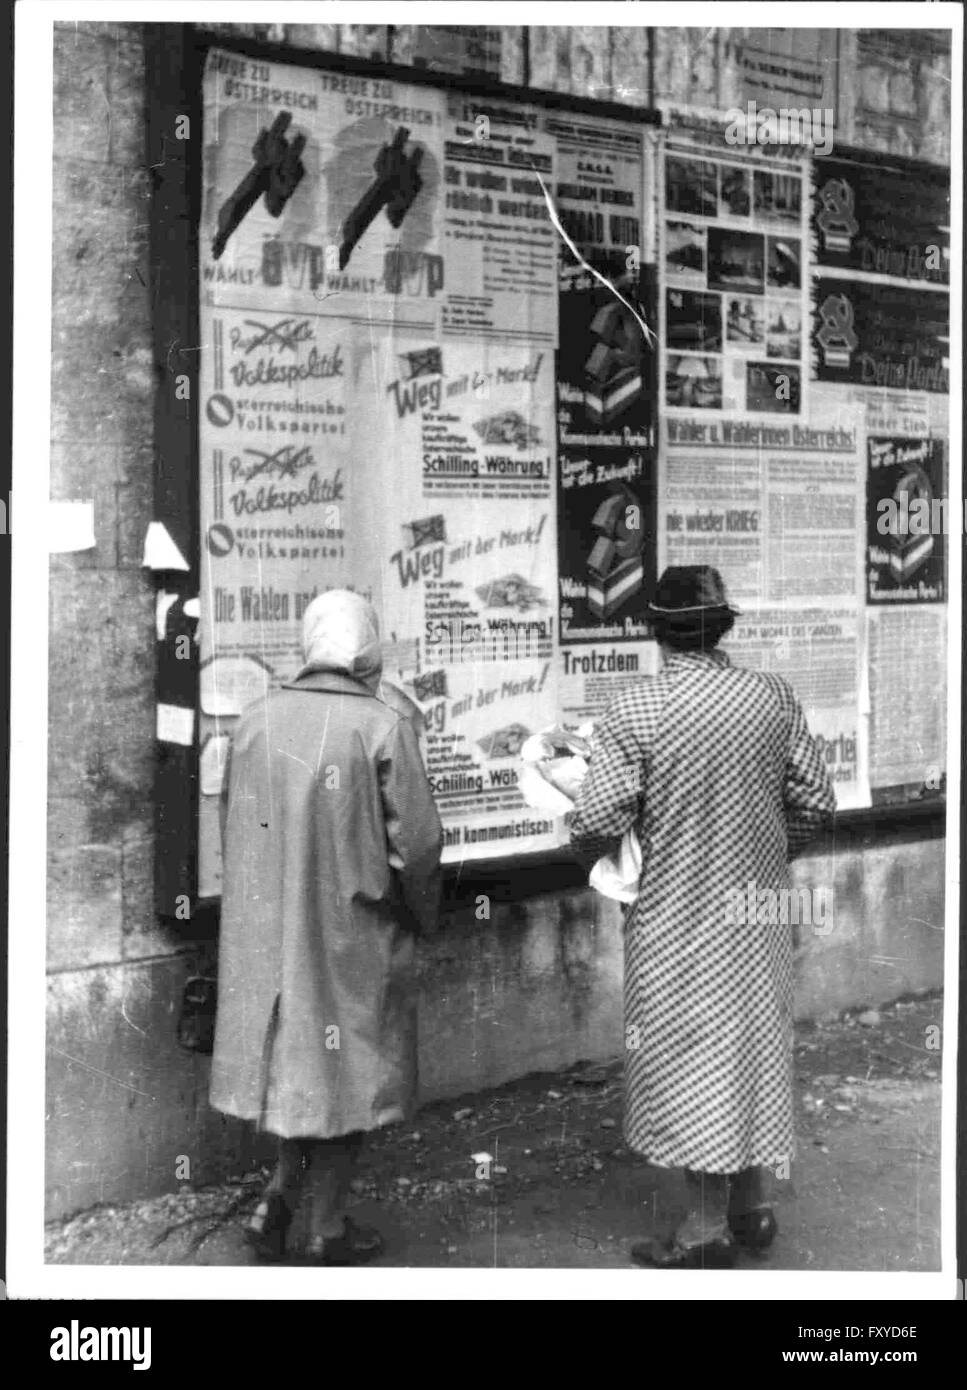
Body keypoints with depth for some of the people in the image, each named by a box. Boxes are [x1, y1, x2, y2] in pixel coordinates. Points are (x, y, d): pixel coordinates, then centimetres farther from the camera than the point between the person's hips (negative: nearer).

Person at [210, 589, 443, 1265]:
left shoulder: (255, 721, -2)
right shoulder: (383, 726, -16)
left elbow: (236, 829, 6)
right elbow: (416, 841, -14)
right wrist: (422, 917, 2)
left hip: (269, 930, 4)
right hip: (355, 931, -4)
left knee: (298, 1053, 21)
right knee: (349, 1065, 9)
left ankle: (280, 1195, 13)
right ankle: (326, 1228, 18)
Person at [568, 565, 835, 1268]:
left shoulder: (636, 710, -17)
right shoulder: (772, 696, -5)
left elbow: (599, 822, -19)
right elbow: (816, 802, -1)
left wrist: (585, 845, 3)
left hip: (679, 918, -4)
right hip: (759, 907, 4)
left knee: (690, 1057, 7)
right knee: (753, 1045, 18)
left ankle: (707, 1226, 15)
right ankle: (752, 1204, 29)